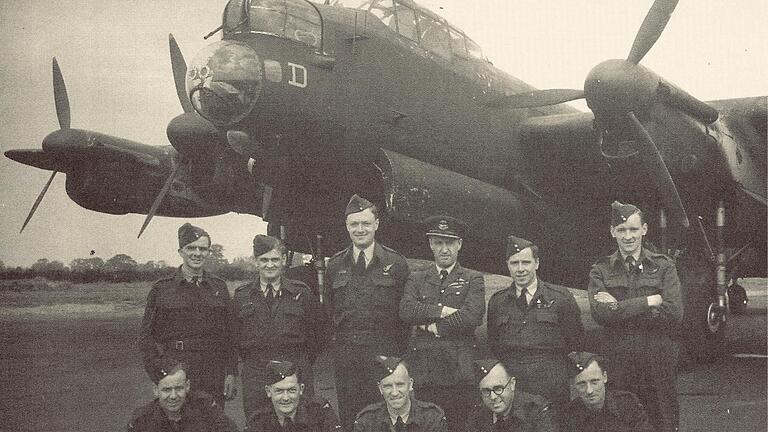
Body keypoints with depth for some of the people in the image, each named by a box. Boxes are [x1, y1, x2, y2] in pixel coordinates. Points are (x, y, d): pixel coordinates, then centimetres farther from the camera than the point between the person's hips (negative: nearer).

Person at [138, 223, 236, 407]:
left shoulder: (219, 287, 10)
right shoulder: (161, 289, 2)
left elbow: (230, 334, 10)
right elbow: (146, 337, 3)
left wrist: (231, 373, 4)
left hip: (214, 377, 2)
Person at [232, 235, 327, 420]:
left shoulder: (301, 292, 3)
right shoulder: (241, 296, 6)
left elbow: (318, 328, 10)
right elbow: (235, 335, 15)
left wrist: (304, 360, 8)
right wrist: (250, 360, 10)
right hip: (255, 375, 1)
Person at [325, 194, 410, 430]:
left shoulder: (396, 263, 2)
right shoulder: (334, 265, 9)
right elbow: (328, 309, 13)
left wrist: (400, 353, -3)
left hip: (384, 354, -2)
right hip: (345, 355, 3)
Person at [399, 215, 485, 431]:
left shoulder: (473, 279, 9)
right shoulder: (416, 278, 15)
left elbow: (472, 316, -8)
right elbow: (406, 311, -3)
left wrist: (431, 326, -5)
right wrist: (441, 311, -10)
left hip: (460, 372, -1)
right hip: (424, 371, 2)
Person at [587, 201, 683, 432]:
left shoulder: (663, 266, 7)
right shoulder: (600, 270, 7)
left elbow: (674, 314, -7)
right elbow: (600, 314, -10)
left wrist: (619, 307, -11)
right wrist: (649, 301, -12)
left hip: (659, 363, 0)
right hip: (618, 364, 0)